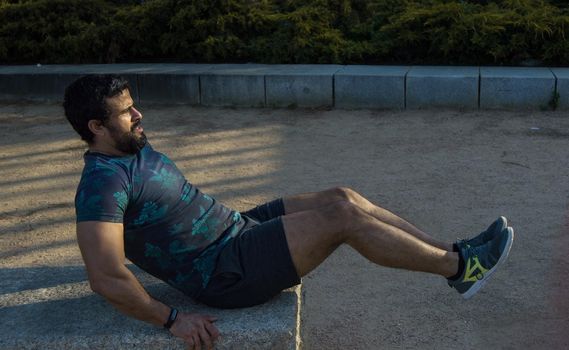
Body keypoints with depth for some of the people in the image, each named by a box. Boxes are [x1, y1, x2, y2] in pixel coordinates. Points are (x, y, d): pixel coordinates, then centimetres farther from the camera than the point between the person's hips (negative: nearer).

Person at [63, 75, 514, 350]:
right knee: (342, 216, -16)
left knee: (342, 197, -1)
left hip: (238, 228, 10)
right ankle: (459, 267, -1)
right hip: (224, 273, -9)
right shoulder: (104, 182, -19)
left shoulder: (139, 151, 11)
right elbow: (106, 277, -25)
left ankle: (451, 252, 8)